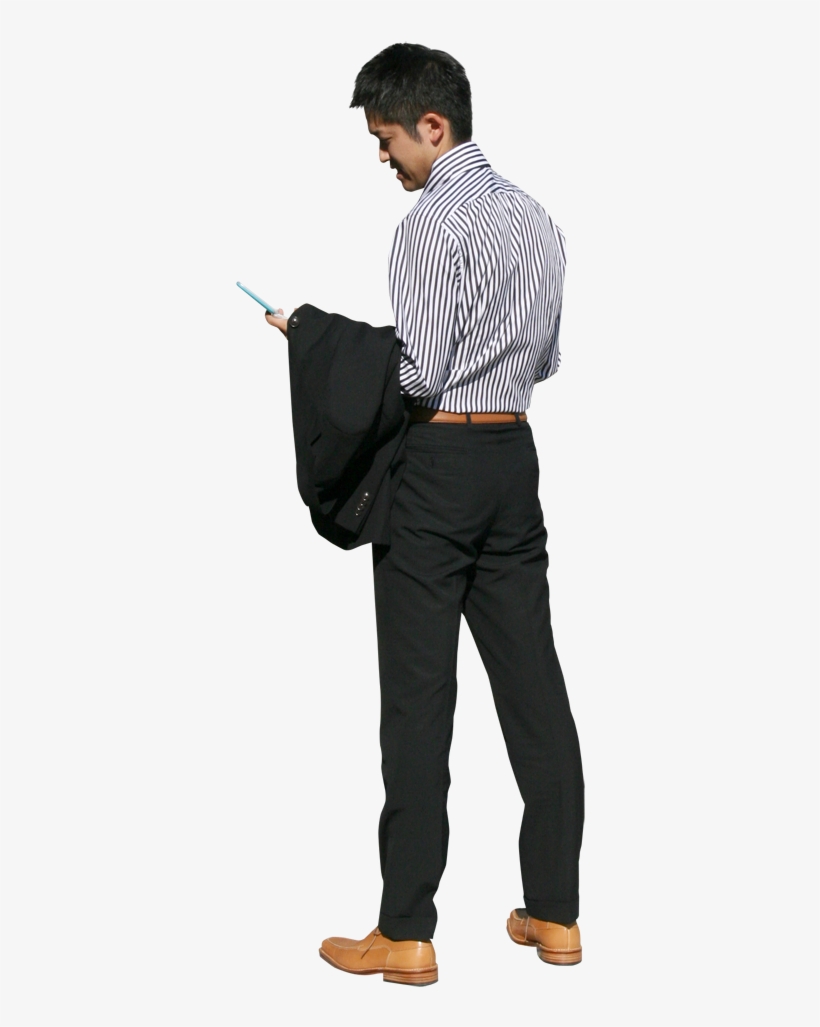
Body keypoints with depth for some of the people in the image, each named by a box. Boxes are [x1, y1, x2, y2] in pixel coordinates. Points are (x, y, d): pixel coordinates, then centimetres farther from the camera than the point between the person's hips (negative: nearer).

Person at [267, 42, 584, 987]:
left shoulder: (434, 224, -13)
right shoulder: (536, 218, 13)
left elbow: (415, 373, -17)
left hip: (437, 460, -8)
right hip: (515, 455, 8)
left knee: (418, 698, -2)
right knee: (532, 681, 9)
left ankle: (405, 934, 5)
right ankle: (554, 915, 16)